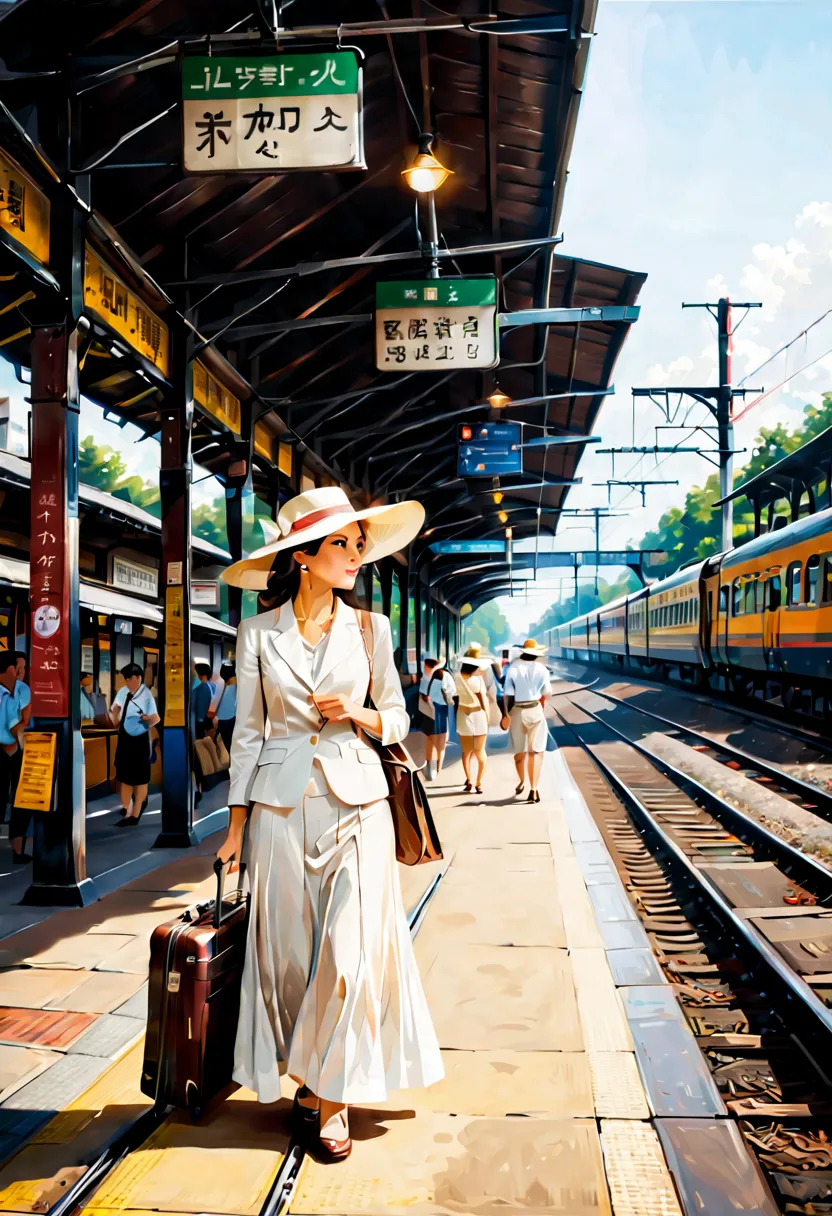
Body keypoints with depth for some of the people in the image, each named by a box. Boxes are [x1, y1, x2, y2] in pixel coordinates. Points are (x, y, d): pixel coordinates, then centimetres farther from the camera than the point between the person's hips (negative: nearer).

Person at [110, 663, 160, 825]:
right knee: (124, 777, 13)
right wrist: (114, 712, -13)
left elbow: (155, 719, -16)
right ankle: (126, 813, 27)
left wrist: (149, 719, -36)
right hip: (124, 739, 6)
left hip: (140, 740, -6)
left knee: (140, 779, 6)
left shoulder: (146, 695, -14)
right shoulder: (122, 692, 2)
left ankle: (135, 815, 17)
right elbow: (115, 722, 8)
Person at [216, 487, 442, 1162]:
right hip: (282, 804, 0)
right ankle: (314, 1078, 24)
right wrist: (237, 823, 3)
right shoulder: (259, 633, 2)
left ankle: (330, 1090, 12)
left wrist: (360, 714, -10)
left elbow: (398, 719, 11)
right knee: (290, 946, 5)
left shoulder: (370, 630, 4)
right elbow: (249, 731, 5)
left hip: (357, 801, 0)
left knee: (352, 946, -4)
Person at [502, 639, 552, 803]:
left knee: (519, 751, 17)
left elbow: (507, 694, -8)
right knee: (535, 752, -1)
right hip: (535, 710, -1)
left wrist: (506, 714, 0)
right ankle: (534, 789, -12)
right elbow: (547, 693, 2)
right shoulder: (541, 669, -5)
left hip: (516, 711, 1)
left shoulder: (512, 667, -6)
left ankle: (522, 782, 38)